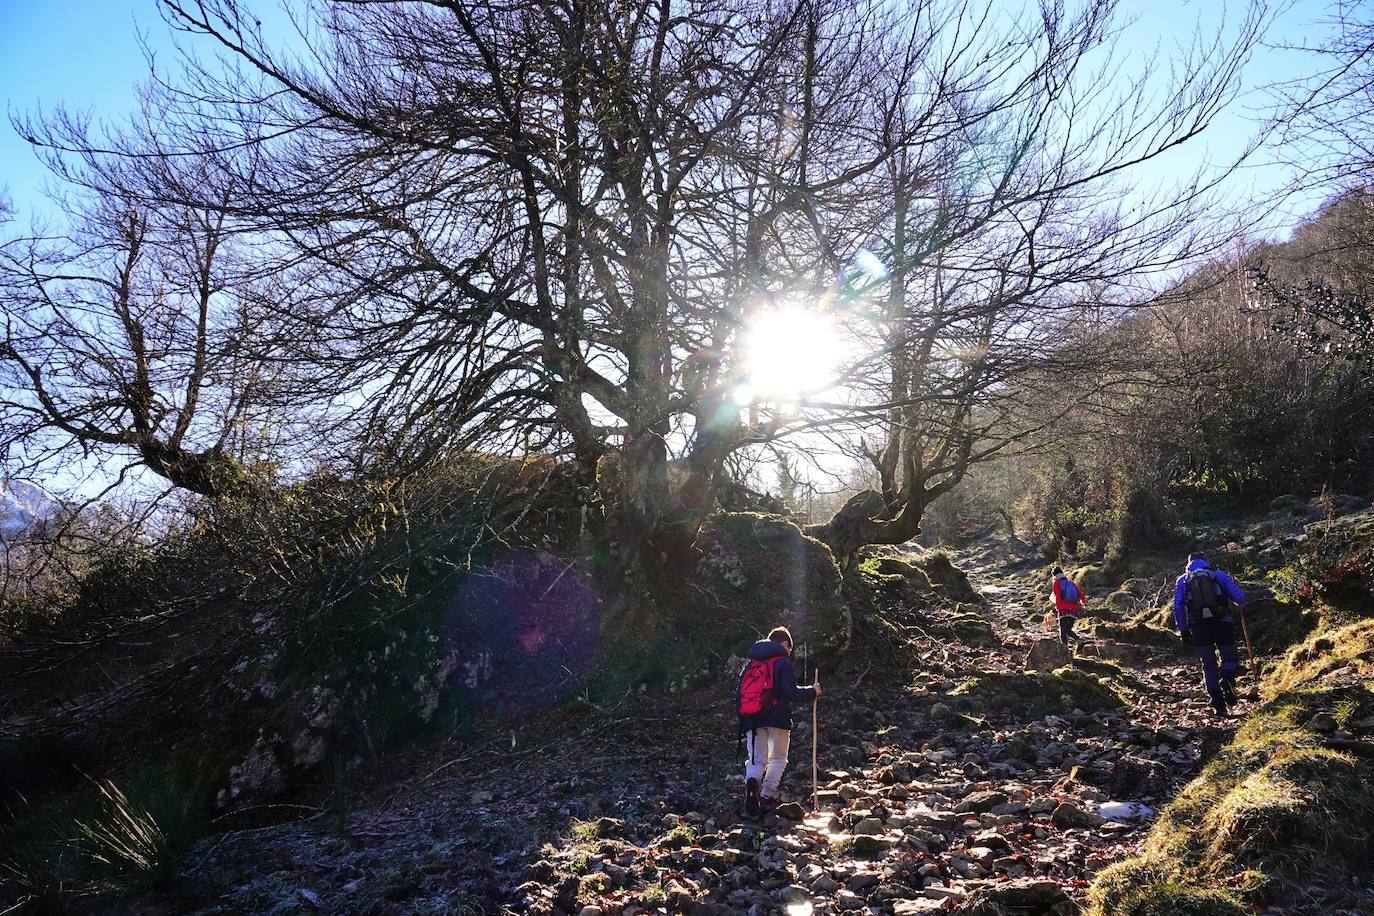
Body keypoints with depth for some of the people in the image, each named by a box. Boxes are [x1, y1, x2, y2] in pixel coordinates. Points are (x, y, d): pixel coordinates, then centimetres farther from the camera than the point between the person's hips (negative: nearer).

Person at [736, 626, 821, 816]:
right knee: (778, 759, 13)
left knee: (757, 759, 8)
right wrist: (813, 692, 1)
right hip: (777, 719, -4)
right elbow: (791, 693, -13)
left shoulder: (750, 662, 15)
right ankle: (766, 796, -2)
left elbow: (741, 691, 16)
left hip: (751, 720, 4)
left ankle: (751, 781, -25)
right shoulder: (783, 663, -3)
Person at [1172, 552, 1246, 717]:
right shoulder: (1219, 575, 12)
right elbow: (1240, 598, 6)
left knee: (1208, 664, 11)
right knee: (1230, 659, 12)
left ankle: (1218, 704, 1)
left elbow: (1177, 607, 5)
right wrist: (1233, 604, 29)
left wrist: (1182, 629, 11)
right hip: (1223, 622, -1)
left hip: (1199, 627, 1)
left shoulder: (1182, 581, 14)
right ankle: (1227, 678, -22)